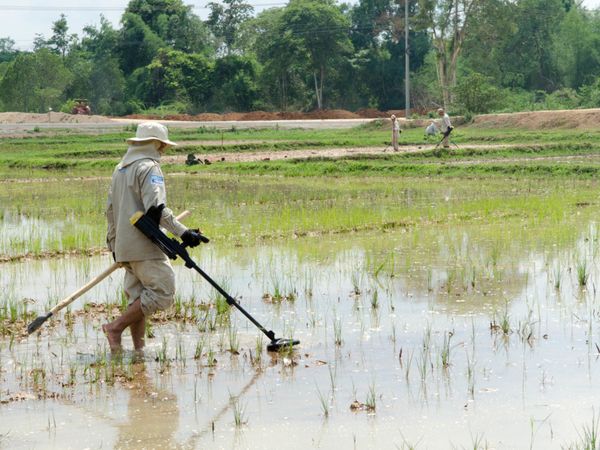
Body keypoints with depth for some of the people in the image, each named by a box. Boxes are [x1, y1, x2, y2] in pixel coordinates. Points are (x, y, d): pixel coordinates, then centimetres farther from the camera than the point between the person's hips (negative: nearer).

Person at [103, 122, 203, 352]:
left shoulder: (120, 169, 19)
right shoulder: (148, 167, -9)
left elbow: (110, 209, 24)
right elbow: (156, 209, -22)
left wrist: (113, 243, 30)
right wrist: (183, 232, -26)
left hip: (124, 245, 10)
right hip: (144, 245, -10)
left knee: (139, 296, 12)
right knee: (163, 291, -9)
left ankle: (138, 347, 9)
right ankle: (116, 327, -13)